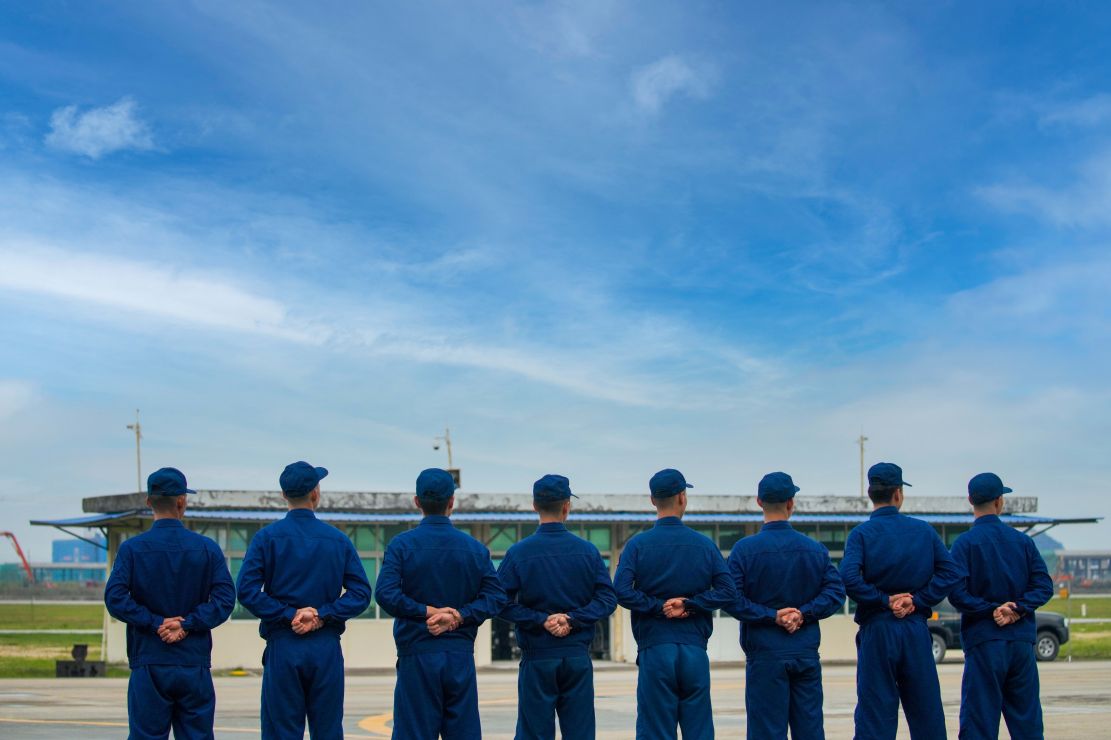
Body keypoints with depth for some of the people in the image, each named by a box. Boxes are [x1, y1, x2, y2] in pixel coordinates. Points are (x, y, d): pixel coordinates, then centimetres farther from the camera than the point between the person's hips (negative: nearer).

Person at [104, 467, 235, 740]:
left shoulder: (131, 548, -1)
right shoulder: (207, 548, 2)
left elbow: (115, 598, -11)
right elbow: (224, 597, -7)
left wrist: (156, 623, -8)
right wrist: (188, 625, -9)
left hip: (149, 667, -1)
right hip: (195, 666, 1)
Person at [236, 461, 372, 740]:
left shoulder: (267, 537, 0)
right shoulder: (338, 539, 5)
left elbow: (247, 591, -11)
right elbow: (360, 593, -3)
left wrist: (289, 615, -8)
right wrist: (323, 615, -6)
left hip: (282, 647, -1)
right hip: (327, 649, 1)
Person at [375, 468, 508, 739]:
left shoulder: (402, 544, -3)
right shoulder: (475, 548, 5)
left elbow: (386, 594, -15)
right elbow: (496, 596, -2)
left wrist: (427, 612, -9)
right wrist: (459, 616, -7)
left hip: (417, 657, -2)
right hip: (461, 656, 2)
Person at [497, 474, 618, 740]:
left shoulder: (518, 553, -5)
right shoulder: (588, 551, 1)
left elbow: (502, 603, -12)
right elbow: (607, 598, -4)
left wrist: (541, 620, -9)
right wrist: (573, 618, -9)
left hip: (537, 659, -2)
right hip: (578, 657, 2)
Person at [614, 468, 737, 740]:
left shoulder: (638, 544, -1)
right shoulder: (705, 544, 5)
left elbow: (621, 590, -14)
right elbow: (728, 590, -4)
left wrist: (659, 607, -6)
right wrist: (690, 604, -4)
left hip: (655, 649, -1)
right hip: (695, 651, 2)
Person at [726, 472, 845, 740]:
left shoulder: (744, 549, -5)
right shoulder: (815, 549, 5)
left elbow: (732, 599, -14)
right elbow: (835, 591, -3)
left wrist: (772, 616, -11)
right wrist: (804, 613, -8)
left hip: (765, 654, -3)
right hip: (806, 652, 3)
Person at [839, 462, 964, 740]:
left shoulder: (861, 533, -3)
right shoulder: (924, 530, 5)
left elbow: (849, 578, -19)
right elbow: (951, 572, -3)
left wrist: (885, 600, -9)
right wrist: (917, 601, -6)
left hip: (877, 630, -2)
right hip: (916, 629, 2)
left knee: (875, 717, 1)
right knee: (927, 716, 10)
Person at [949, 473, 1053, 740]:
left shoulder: (965, 542, -5)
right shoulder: (1023, 540, 7)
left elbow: (957, 594, -14)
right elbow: (1044, 585, 1)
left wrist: (992, 610, -8)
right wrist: (1018, 609, -7)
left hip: (984, 640, -4)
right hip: (1022, 640, 4)